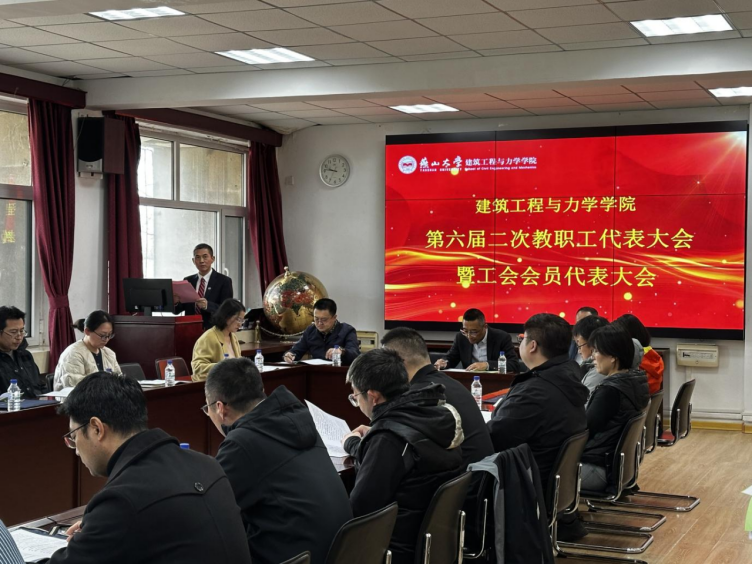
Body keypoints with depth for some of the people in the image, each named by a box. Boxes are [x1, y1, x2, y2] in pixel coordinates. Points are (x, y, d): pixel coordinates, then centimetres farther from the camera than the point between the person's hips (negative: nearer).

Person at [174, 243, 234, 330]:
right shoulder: (188, 281, 14)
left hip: (213, 330, -3)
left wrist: (207, 305, -24)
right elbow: (178, 310, 13)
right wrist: (175, 302, -9)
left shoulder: (224, 281, 2)